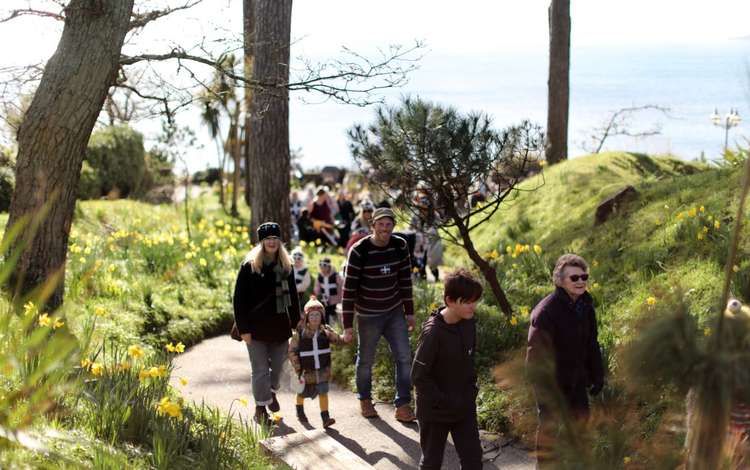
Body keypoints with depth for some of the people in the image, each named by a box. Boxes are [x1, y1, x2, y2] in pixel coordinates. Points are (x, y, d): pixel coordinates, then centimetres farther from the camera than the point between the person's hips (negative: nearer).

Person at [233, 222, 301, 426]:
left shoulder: (286, 266, 6)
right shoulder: (249, 266, -7)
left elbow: (293, 296, 12)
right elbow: (239, 299, -7)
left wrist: (296, 323, 8)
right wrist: (244, 329, -11)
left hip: (280, 326, 4)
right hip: (257, 328, -4)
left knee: (278, 365, 13)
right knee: (260, 370, 0)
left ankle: (272, 392, 42)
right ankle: (260, 408, 14)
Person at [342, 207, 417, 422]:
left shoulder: (400, 246, -6)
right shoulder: (359, 251, -19)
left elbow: (405, 280, 6)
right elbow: (349, 289, -17)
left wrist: (409, 312, 8)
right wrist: (348, 326, -17)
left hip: (395, 312, 4)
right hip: (368, 315, -3)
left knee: (404, 358, -2)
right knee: (366, 360, 11)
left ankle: (403, 406, 6)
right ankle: (365, 400, 33)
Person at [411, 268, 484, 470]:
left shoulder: (469, 324, -3)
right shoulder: (433, 332, -24)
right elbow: (418, 376, -21)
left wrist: (471, 390, 5)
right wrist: (444, 403, -18)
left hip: (464, 408, 6)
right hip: (435, 412, -6)